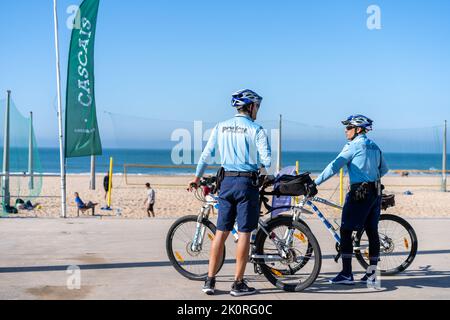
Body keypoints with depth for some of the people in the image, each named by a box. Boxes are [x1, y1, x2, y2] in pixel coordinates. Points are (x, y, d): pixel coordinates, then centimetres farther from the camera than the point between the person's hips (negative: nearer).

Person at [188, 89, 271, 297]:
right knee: (244, 233, 1)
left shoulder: (221, 127, 7)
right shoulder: (255, 129, -7)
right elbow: (267, 160, -12)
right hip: (247, 182, -4)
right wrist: (263, 165, 12)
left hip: (226, 182, 5)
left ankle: (210, 281, 11)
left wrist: (197, 178, 22)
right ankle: (238, 284, 4)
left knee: (221, 231, 10)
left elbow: (206, 155, 9)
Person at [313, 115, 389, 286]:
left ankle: (346, 274, -8)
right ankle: (372, 273, 12)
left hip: (359, 193, -8)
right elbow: (384, 169, 21)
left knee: (346, 231, -5)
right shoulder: (374, 146, 15)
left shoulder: (354, 145, -8)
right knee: (372, 232, 9)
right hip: (376, 192, 8)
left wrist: (315, 183, -13)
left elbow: (335, 166, -14)